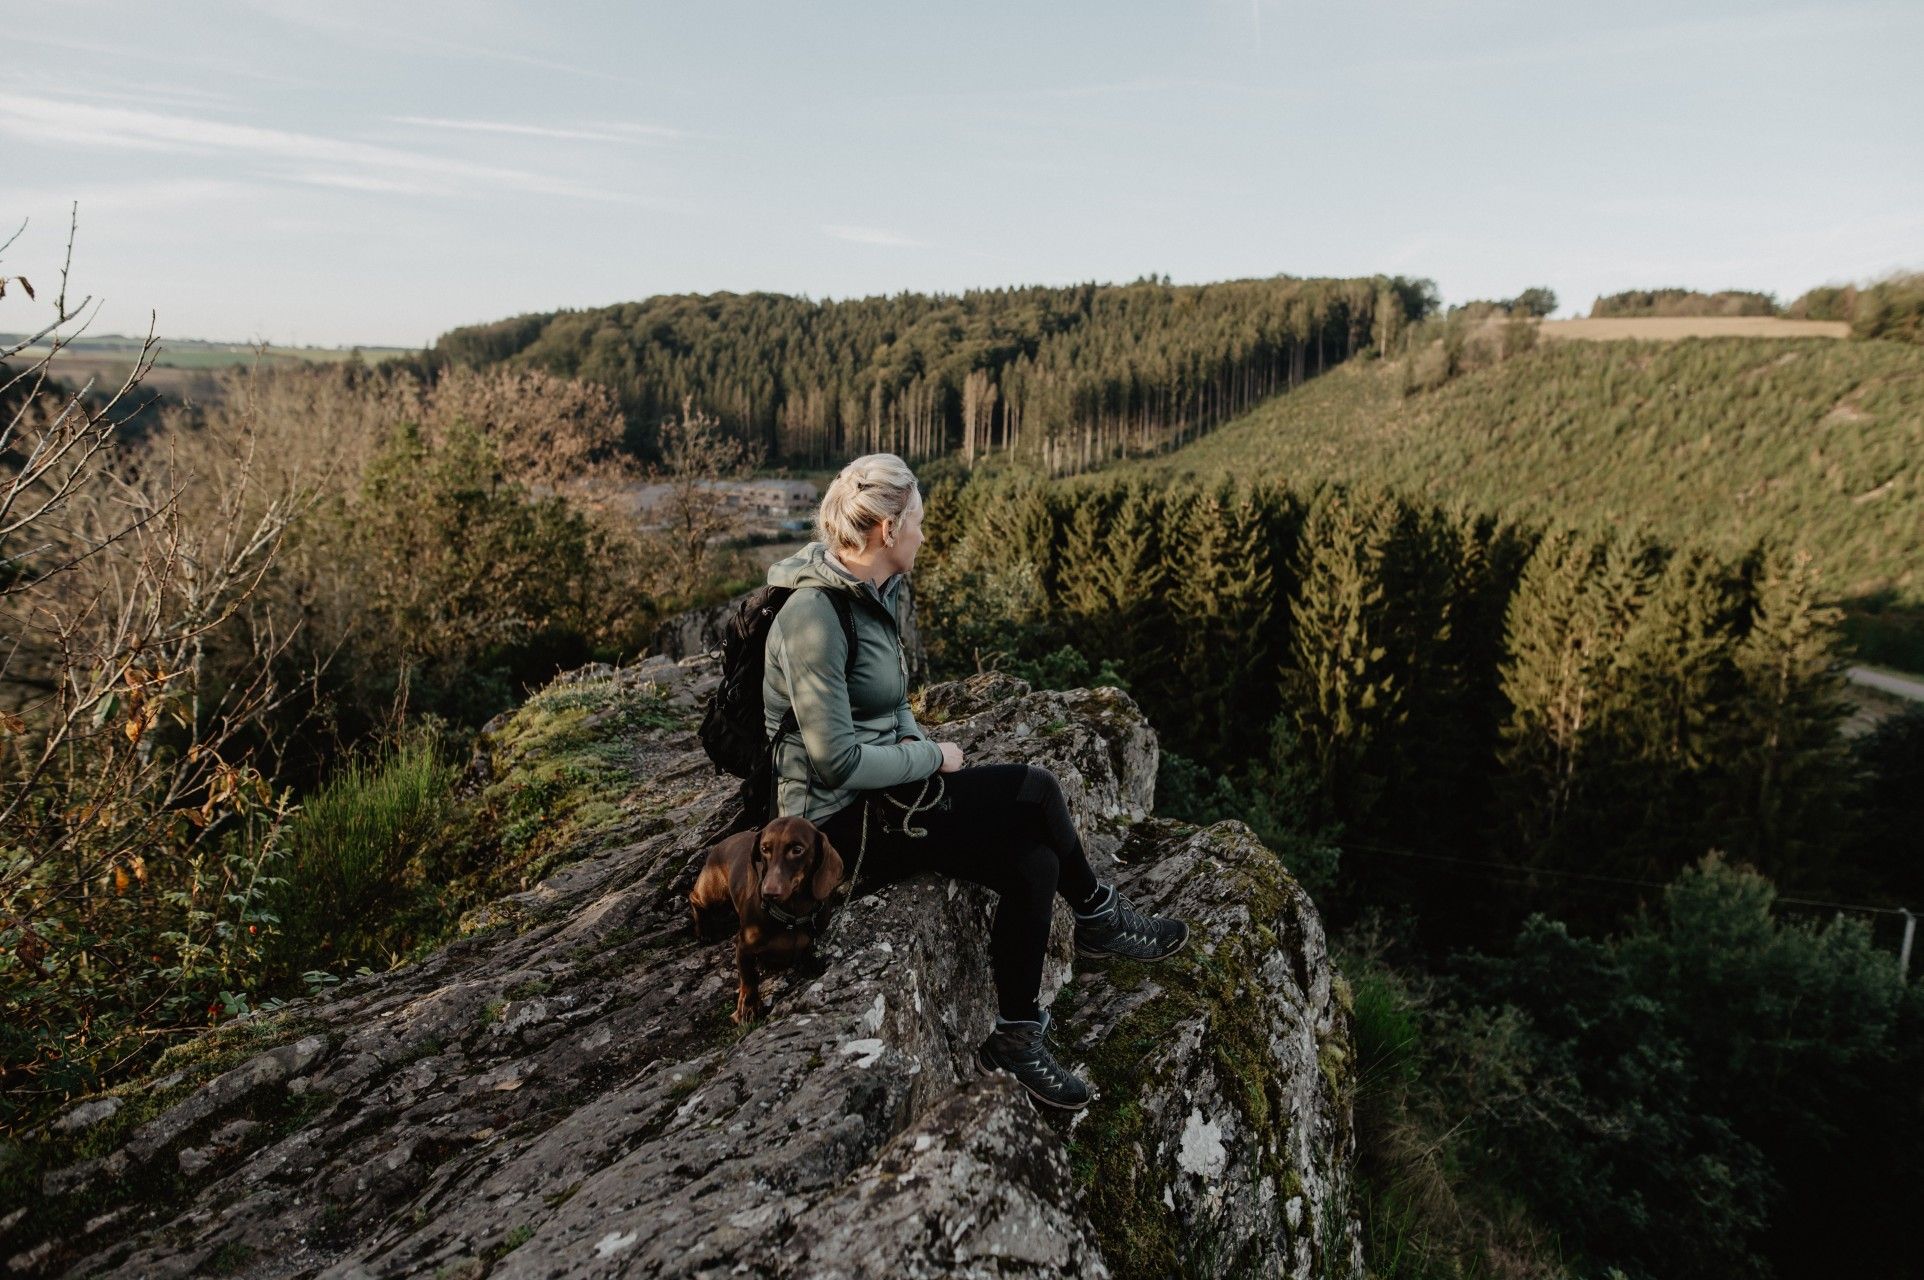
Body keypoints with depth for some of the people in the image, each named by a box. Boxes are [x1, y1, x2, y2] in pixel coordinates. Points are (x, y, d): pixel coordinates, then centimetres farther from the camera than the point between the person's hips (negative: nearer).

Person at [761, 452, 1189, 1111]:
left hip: (879, 796, 9)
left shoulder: (876, 595, 6)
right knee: (1034, 790, -17)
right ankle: (1098, 916, 6)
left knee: (1032, 864, -7)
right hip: (840, 824, -9)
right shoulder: (813, 616, -23)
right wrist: (933, 758, -12)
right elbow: (837, 761, -25)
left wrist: (915, 741, 0)